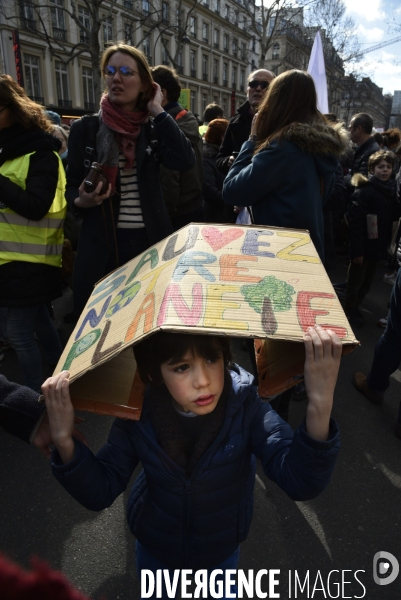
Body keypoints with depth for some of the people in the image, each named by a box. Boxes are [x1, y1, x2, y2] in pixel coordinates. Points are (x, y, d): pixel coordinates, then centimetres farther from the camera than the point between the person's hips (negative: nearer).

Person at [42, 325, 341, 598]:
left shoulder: (244, 406, -30)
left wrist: (320, 403, -55)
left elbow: (300, 481, -38)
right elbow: (98, 492, -21)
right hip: (154, 548, 1)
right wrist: (65, 440, -40)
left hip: (222, 551, 0)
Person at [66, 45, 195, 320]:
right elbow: (72, 186, 5)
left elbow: (185, 161, -15)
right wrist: (81, 201, -17)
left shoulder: (154, 128, 5)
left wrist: (158, 110, -10)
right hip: (102, 244, 0)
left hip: (151, 241, 1)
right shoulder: (85, 128, 3)